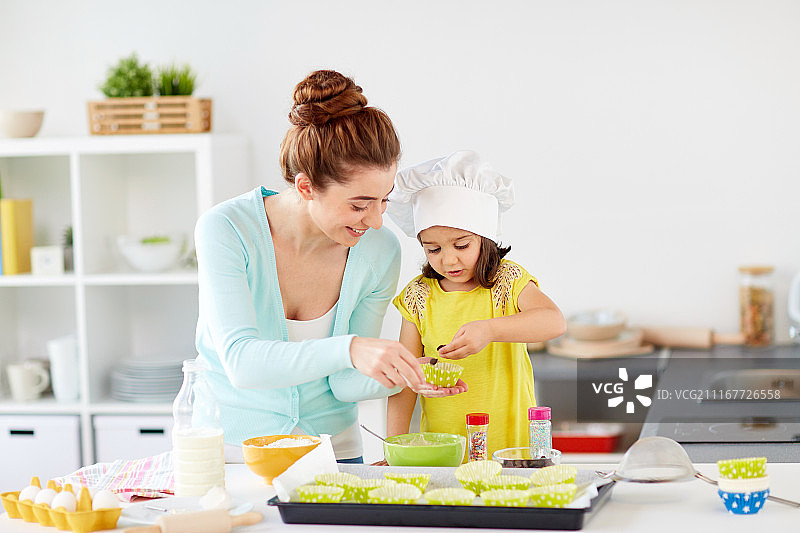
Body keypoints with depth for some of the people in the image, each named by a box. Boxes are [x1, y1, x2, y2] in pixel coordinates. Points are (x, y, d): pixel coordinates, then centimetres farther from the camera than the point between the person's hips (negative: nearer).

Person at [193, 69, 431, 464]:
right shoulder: (226, 230, -18)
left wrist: (403, 376, -22)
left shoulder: (379, 252, -10)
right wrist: (348, 350, -41)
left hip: (329, 444, 4)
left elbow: (344, 384, -3)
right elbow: (241, 362, -29)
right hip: (230, 446, -3)